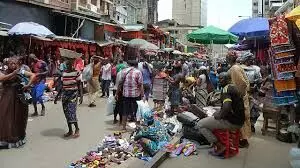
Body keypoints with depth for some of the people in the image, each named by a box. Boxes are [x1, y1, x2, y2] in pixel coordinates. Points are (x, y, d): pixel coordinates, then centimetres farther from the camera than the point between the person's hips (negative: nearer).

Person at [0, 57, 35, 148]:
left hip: (18, 98, 0)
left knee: (18, 118, 7)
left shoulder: (20, 72, 4)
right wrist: (13, 73, -20)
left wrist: (28, 84, -10)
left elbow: (33, 75, 2)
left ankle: (18, 137, 22)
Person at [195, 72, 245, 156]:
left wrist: (219, 115, -14)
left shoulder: (226, 89, -15)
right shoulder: (233, 87, 15)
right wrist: (219, 113, 18)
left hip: (231, 122, -10)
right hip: (239, 121, 10)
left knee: (200, 124, -5)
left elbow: (227, 107, -32)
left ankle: (219, 146, -4)